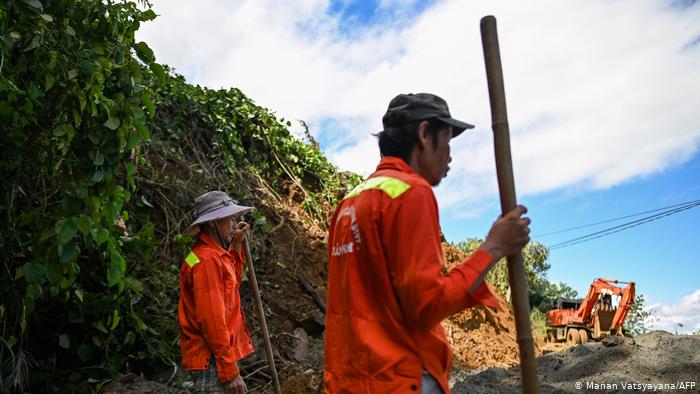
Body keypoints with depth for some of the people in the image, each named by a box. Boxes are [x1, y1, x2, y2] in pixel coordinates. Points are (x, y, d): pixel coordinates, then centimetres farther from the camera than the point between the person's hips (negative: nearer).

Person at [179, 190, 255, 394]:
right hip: (212, 360, -10)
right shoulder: (207, 260, -19)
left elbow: (231, 283, 27)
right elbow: (212, 320, -23)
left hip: (218, 355, 10)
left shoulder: (213, 255, 11)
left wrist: (237, 245, 17)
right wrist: (230, 371, -21)